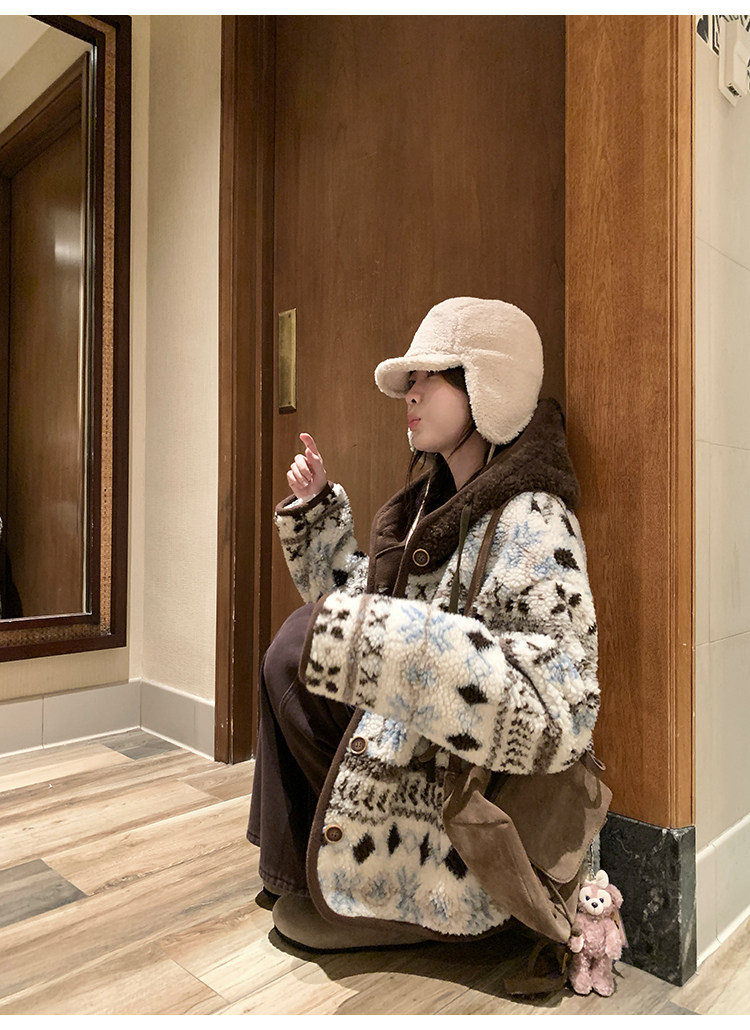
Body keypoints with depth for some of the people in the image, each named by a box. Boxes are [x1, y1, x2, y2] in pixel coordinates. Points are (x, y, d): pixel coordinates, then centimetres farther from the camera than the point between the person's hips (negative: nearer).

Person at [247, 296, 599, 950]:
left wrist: (391, 644, -39)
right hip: (395, 737, 8)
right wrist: (317, 506, 6)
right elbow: (357, 592, 16)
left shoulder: (531, 522, -23)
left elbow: (560, 708, -33)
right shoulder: (435, 503, 4)